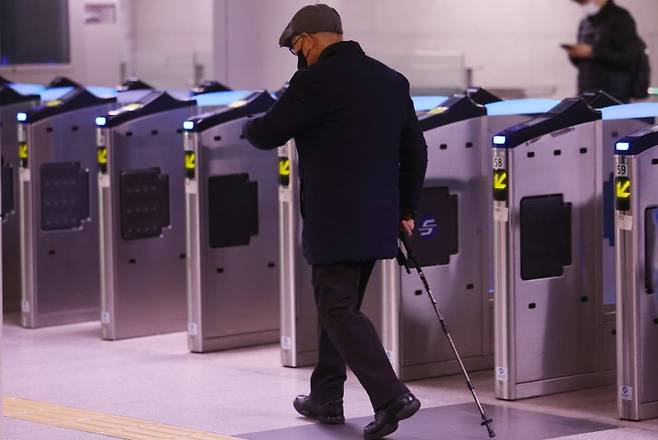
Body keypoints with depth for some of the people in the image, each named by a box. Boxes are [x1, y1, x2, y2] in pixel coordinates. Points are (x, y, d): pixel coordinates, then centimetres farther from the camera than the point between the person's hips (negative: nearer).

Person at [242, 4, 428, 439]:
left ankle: (391, 397, -15)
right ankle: (326, 397, 26)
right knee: (339, 305, 18)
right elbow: (415, 151, 13)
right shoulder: (392, 80, 10)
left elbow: (267, 135, -7)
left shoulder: (315, 81, -13)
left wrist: (250, 126, 16)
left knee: (339, 310, -4)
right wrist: (406, 209, 19)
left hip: (335, 223, -8)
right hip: (378, 220, 8)